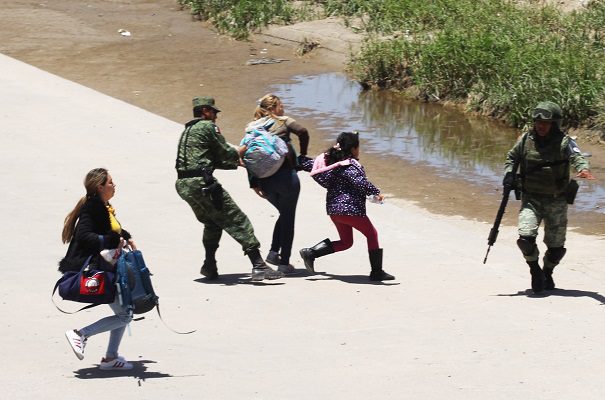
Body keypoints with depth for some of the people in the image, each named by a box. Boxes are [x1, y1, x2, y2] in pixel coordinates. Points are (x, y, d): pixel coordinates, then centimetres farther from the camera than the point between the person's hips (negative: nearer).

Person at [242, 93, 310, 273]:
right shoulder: (283, 121, 1)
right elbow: (302, 132, -16)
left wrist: (254, 183, 6)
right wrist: (302, 156, -2)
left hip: (265, 180, 5)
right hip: (285, 176, -5)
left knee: (284, 214, 24)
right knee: (288, 218, 7)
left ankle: (273, 252, 11)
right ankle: (284, 262, 5)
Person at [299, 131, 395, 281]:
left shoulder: (331, 161, 9)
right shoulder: (351, 165, -15)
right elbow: (360, 182, -28)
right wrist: (376, 192, -22)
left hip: (333, 208, 9)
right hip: (351, 209, -9)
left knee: (346, 242, 20)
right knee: (372, 235, 9)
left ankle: (310, 253, 8)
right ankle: (377, 272, 9)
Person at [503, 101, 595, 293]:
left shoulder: (564, 142, -10)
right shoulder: (526, 140, 0)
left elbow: (577, 157, -27)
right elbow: (512, 158, 17)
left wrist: (583, 169, -49)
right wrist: (509, 174, 0)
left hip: (556, 202, -1)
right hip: (531, 199, 1)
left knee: (556, 246, 6)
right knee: (525, 237, -19)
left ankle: (547, 272, 37)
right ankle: (535, 270, 8)